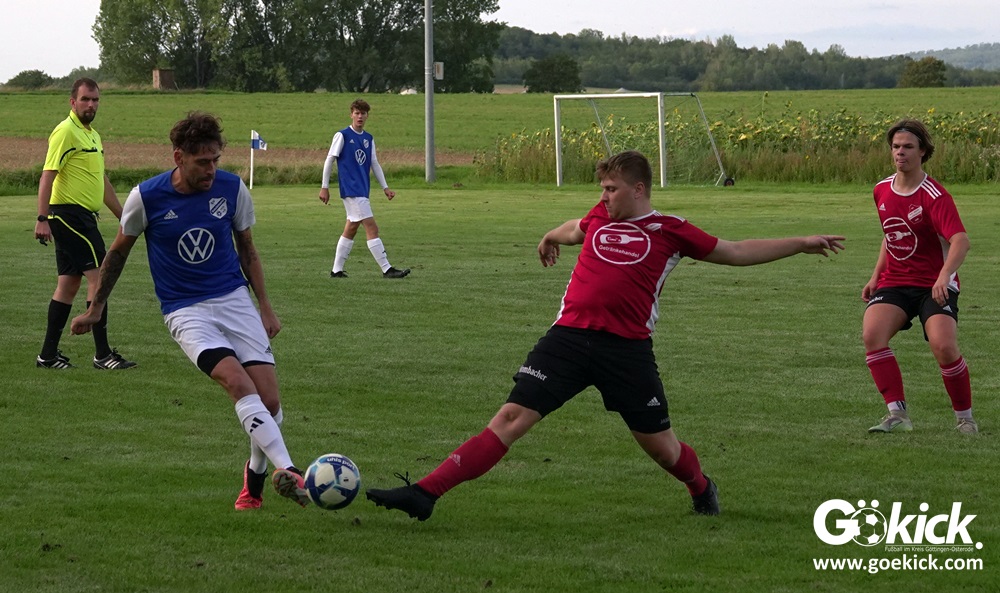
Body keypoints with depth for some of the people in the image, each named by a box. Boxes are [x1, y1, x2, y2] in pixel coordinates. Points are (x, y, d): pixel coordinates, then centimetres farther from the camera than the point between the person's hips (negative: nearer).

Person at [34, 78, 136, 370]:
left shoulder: (93, 135, 18)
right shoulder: (66, 132, -11)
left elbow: (102, 181, 26)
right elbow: (47, 175, -17)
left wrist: (123, 216, 27)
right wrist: (42, 218, -24)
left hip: (82, 217, 10)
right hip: (69, 212, -10)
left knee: (68, 284, 10)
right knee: (98, 277, -11)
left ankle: (48, 354, 13)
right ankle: (102, 354, -10)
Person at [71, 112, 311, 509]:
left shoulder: (233, 189, -3)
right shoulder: (145, 197, -9)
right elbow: (119, 251, 7)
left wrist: (265, 306, 11)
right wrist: (95, 309, 15)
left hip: (235, 300, 3)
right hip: (185, 312, -3)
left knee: (268, 399, -8)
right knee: (238, 381, -27)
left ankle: (255, 475, 19)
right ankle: (286, 470, -36)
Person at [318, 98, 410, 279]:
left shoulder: (368, 139, 14)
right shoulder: (342, 135, -6)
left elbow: (374, 164, 18)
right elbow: (329, 160, -4)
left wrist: (385, 187, 11)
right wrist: (324, 187, -5)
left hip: (362, 191, 8)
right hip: (351, 189, -8)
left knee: (351, 229, 10)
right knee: (372, 228, -12)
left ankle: (337, 270, 17)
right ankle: (387, 269, -13)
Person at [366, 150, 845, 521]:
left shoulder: (670, 232, 4)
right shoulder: (600, 217, 16)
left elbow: (738, 252, 11)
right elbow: (575, 230, 41)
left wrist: (802, 243, 8)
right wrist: (551, 237, 62)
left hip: (627, 349, -2)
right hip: (568, 337, 2)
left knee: (659, 445, 7)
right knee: (511, 418, -8)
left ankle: (702, 490, 42)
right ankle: (425, 494, -15)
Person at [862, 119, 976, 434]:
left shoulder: (934, 196, -15)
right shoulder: (882, 190, 6)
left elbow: (960, 240, -28)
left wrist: (944, 276, -44)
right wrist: (876, 276, 15)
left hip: (933, 285, -5)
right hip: (894, 282, 5)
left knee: (944, 347, -24)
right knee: (872, 334, -22)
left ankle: (965, 419, -1)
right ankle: (898, 414, -19)